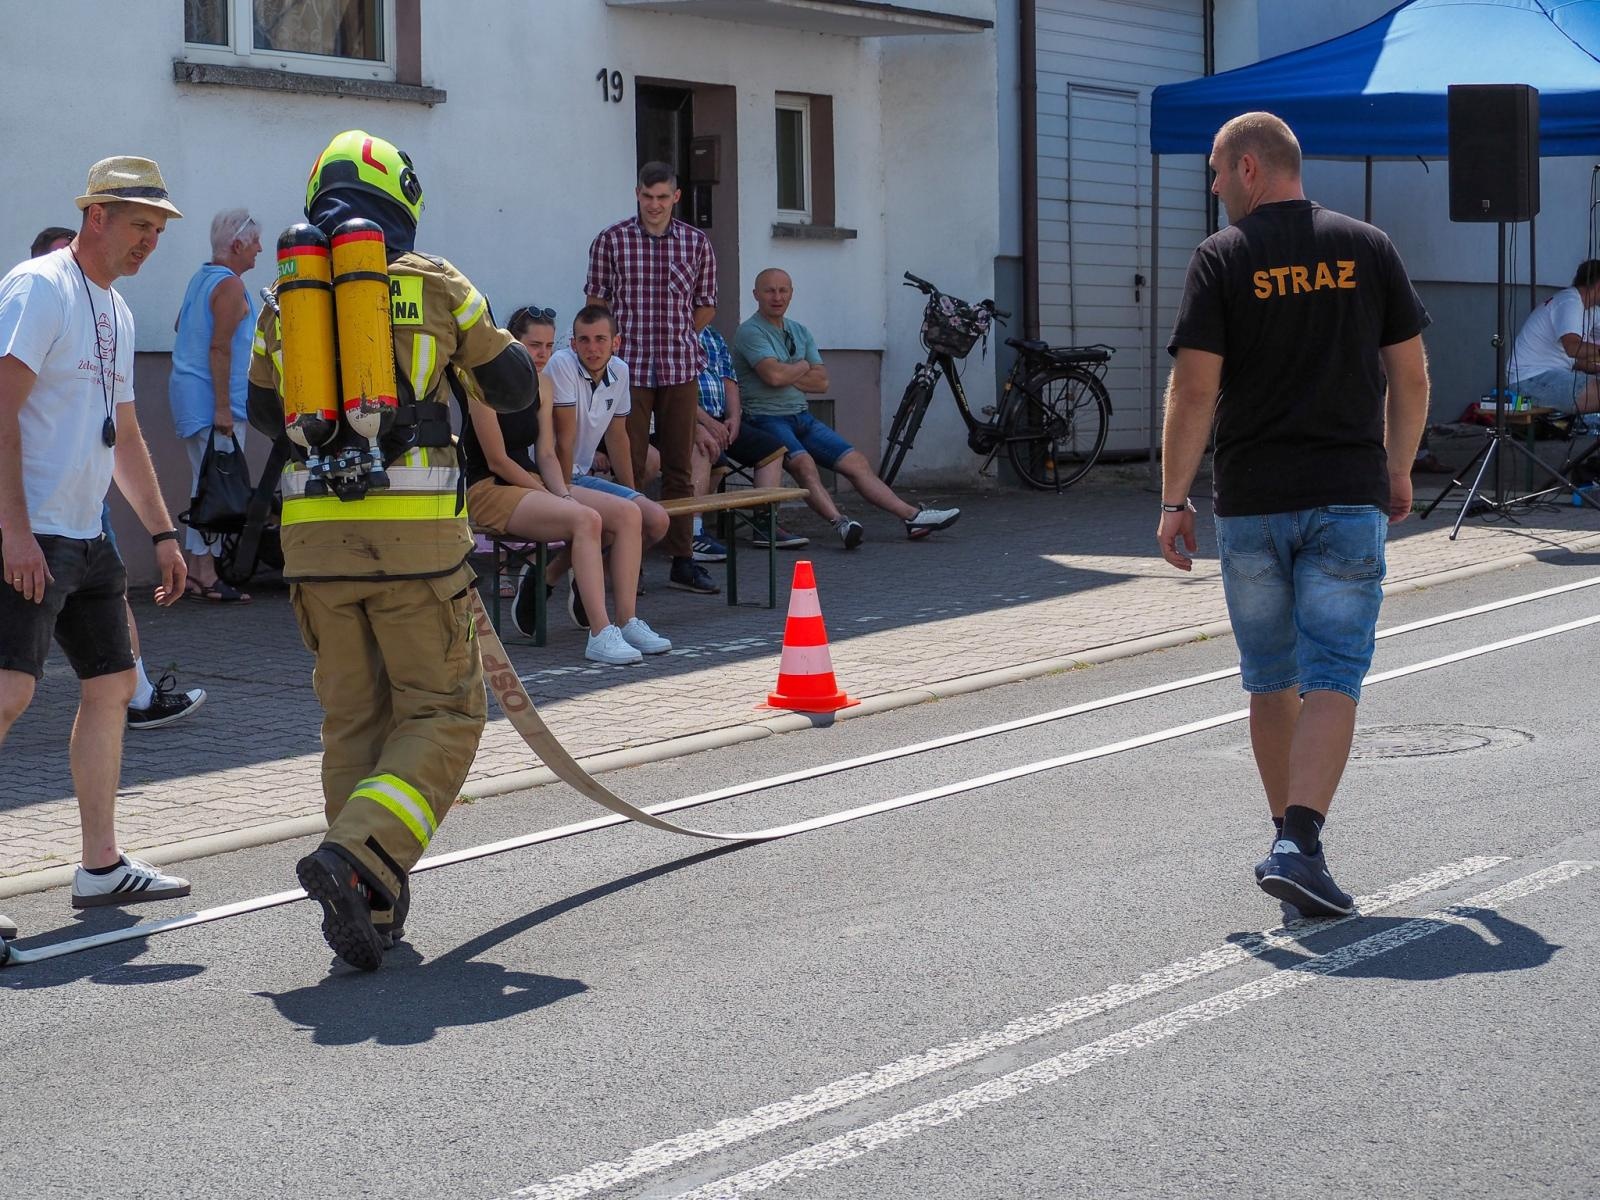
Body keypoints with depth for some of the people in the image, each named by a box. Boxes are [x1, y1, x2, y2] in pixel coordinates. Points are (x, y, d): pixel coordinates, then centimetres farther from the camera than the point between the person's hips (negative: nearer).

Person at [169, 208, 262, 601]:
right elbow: (219, 348, -19)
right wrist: (222, 407, -21)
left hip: (186, 390, 10)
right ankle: (206, 575, -10)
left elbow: (180, 324, 28)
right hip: (211, 396, -10)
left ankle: (195, 569, 15)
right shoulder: (230, 285, -14)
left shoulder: (201, 277, 14)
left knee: (206, 483, 13)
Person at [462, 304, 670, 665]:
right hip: (489, 490, -9)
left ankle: (627, 621, -11)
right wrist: (555, 499, -14)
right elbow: (497, 461, -15)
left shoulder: (542, 385, 12)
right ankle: (600, 636, -35)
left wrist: (564, 494, -10)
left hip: (531, 483, 9)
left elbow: (546, 454, 9)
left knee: (628, 514, -9)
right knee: (586, 520, -31)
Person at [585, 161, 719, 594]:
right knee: (628, 469, -2)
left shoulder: (696, 243, 7)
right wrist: (618, 346, -2)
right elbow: (597, 303, 5)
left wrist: (675, 337, 5)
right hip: (629, 368, -2)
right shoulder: (611, 240, 1)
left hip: (681, 369, 2)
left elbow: (705, 306, 14)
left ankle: (682, 561, 9)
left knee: (679, 468, 5)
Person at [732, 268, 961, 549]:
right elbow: (774, 375, -22)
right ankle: (840, 523, -53)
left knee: (856, 462, 0)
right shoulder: (750, 332, -6)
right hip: (766, 420, -8)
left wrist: (787, 375, -6)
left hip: (802, 417, 8)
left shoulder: (800, 332, 18)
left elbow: (821, 382, 9)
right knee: (803, 463, -34)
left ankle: (913, 517, -1)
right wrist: (802, 367, -1)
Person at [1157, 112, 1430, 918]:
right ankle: (1301, 846, -17)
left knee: (1271, 680, 14)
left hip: (1250, 503, 0)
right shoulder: (1366, 247, 4)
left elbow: (1194, 388, -9)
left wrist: (1173, 499, -4)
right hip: (1348, 499, 0)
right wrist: (1398, 469, 20)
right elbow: (1411, 376, 7)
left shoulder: (1221, 257, -3)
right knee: (1332, 677, -3)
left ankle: (1289, 835, 22)